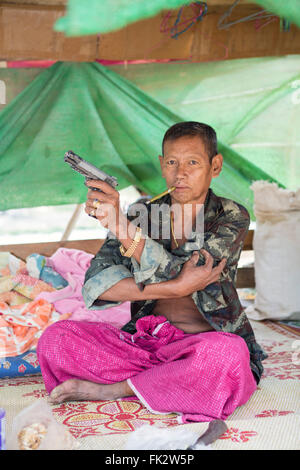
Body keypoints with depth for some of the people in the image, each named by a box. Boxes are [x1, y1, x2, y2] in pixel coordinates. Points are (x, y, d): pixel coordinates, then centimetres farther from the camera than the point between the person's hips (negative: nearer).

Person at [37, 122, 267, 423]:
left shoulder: (232, 217, -3)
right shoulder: (142, 216, 5)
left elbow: (175, 272, -20)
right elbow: (95, 283, -10)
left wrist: (121, 225, -32)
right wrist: (176, 287, -23)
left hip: (208, 341, -2)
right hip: (147, 339, 2)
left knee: (226, 354, -38)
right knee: (55, 338, -15)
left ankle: (111, 389, -17)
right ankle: (166, 384, -16)